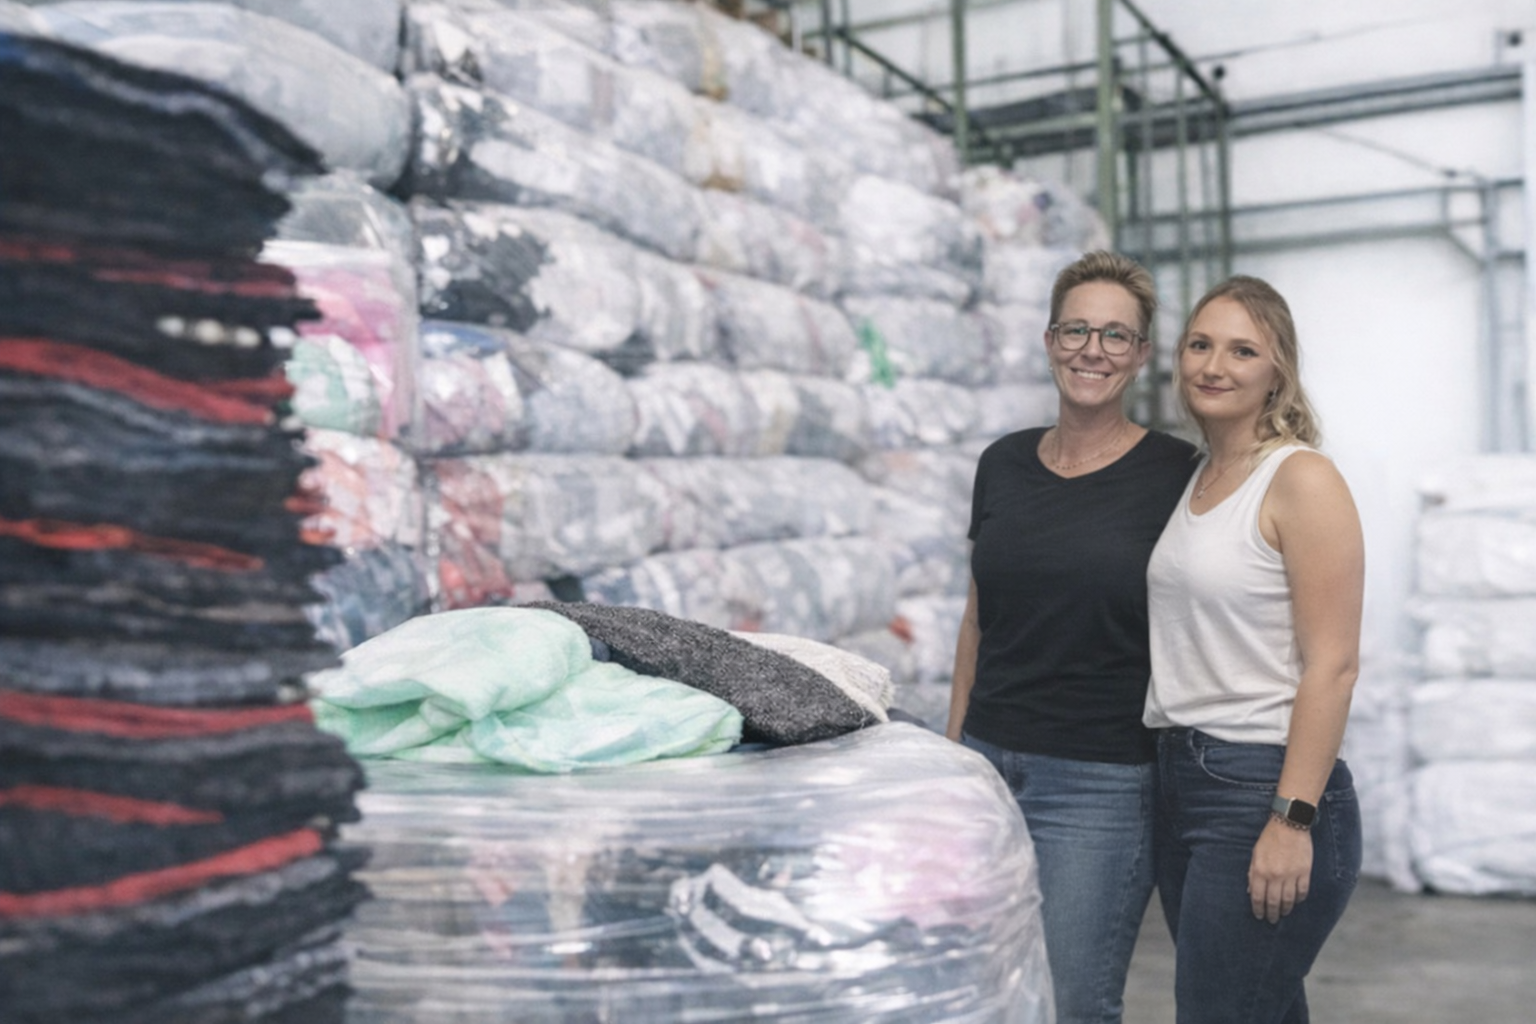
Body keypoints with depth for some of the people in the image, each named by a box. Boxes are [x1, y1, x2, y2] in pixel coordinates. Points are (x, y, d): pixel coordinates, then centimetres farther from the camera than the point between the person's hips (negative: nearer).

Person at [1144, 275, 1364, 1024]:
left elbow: (1332, 665, -15)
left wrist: (1292, 819, -19)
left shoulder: (1301, 480, -10)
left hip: (1264, 788, -7)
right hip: (1181, 779, 7)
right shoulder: (1194, 478, 13)